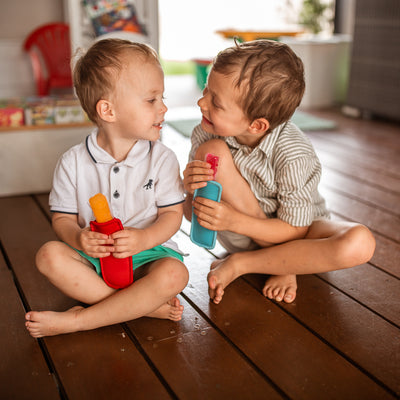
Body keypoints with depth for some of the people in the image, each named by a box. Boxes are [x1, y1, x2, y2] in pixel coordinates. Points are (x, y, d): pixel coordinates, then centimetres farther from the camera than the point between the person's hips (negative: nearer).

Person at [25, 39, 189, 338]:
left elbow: (172, 214, -3)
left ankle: (74, 321, -25)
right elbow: (62, 218, 1)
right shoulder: (73, 163, -3)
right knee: (49, 255, -26)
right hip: (94, 257, 1)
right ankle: (144, 305, -26)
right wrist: (78, 237, -23)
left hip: (148, 253, 0)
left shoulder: (162, 159, -3)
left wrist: (143, 239, -23)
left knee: (173, 275, -32)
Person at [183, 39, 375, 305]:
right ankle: (282, 266, -13)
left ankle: (240, 263, -15)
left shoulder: (294, 156, -29)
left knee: (359, 244, -33)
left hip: (298, 229, -1)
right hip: (244, 233, 2)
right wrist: (193, 192, -35)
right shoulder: (205, 134, -19)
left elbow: (295, 230, -22)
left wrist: (234, 220, -36)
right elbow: (192, 214, -11)